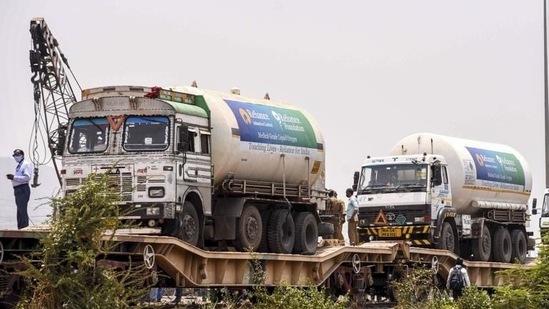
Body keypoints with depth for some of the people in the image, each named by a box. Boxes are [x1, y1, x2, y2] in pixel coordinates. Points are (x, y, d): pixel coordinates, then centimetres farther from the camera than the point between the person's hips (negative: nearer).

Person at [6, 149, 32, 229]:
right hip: (17, 189, 10)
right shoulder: (18, 166, 21)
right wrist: (12, 177, 6)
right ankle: (20, 227, 18)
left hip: (23, 189, -10)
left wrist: (14, 177, -19)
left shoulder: (26, 164, -7)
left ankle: (25, 228, -13)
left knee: (22, 209, -13)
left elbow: (27, 177, -18)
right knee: (19, 210, 13)